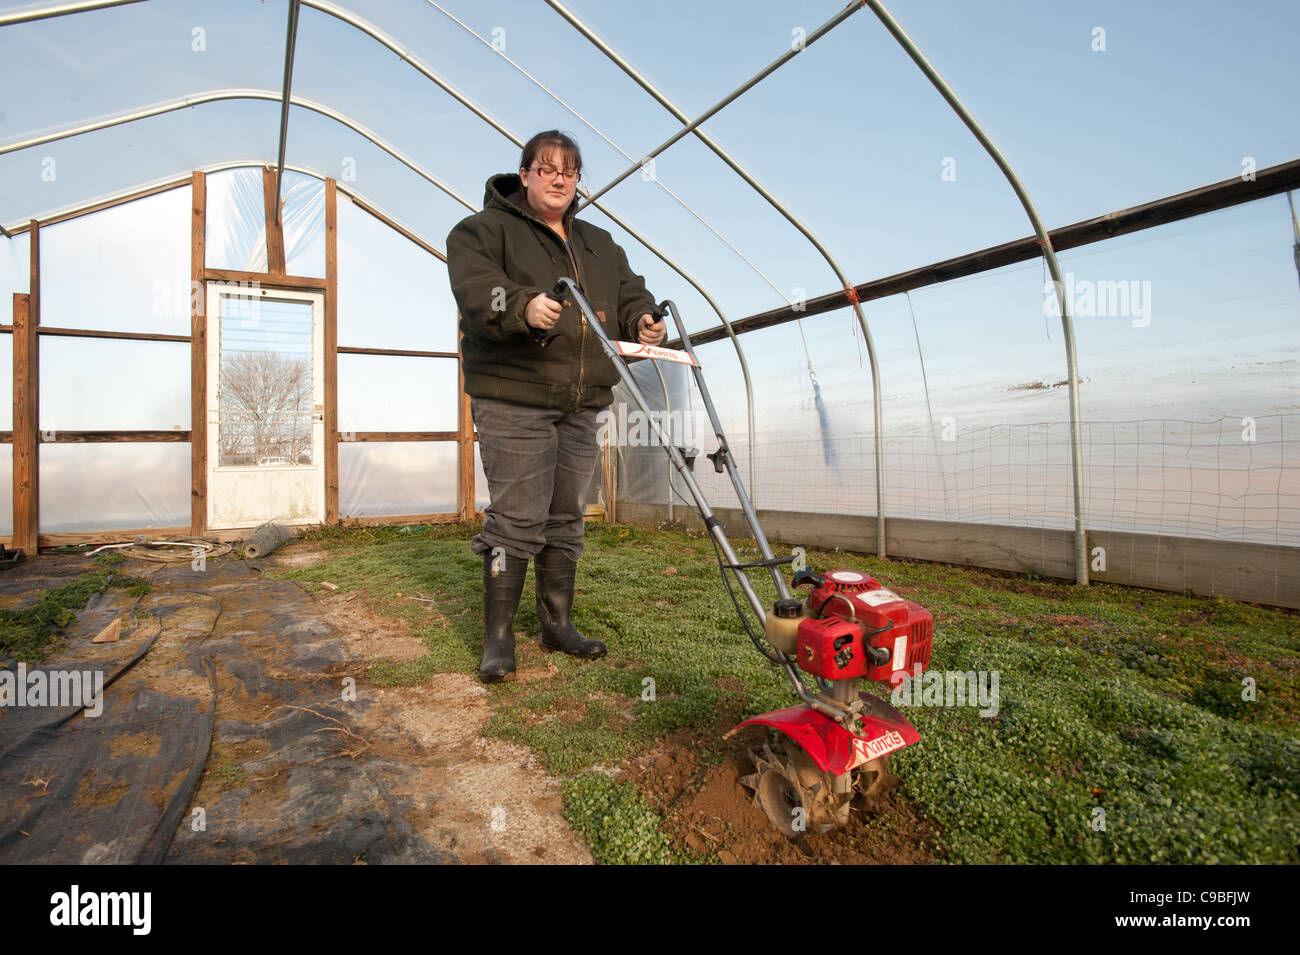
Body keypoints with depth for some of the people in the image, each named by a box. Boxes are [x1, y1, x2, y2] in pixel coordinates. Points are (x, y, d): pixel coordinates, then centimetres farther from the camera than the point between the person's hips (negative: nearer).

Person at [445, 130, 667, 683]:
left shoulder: (598, 244, 23)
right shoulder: (487, 228, 4)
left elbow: (627, 291, 17)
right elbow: (475, 284, -14)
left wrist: (642, 320, -6)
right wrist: (523, 307, -33)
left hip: (580, 405, 6)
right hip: (513, 398, -6)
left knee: (566, 518, 10)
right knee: (517, 518, -9)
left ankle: (557, 625, 23)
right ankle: (498, 637, 6)